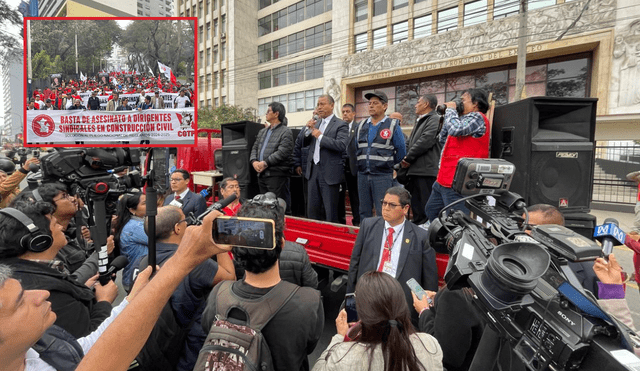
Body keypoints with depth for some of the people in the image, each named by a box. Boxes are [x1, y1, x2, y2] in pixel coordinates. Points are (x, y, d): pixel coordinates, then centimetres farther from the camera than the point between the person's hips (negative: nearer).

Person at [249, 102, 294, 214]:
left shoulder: (285, 132, -5)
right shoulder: (262, 132, 20)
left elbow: (282, 152, -16)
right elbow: (255, 148, 17)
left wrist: (265, 163, -17)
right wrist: (254, 161, -3)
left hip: (276, 174, -8)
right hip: (261, 174, 8)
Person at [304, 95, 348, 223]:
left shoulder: (340, 125, -4)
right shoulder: (316, 124, 15)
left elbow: (341, 145, -20)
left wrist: (320, 136, -17)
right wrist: (308, 129, -1)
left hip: (329, 172, -6)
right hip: (313, 170, 6)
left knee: (331, 212, 2)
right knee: (312, 210, 12)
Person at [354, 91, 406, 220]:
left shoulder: (393, 126, -1)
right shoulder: (361, 126, 12)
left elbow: (401, 151, 3)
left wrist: (388, 164, 9)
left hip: (383, 176, -4)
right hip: (362, 175, 5)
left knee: (382, 213, -2)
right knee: (364, 212, 11)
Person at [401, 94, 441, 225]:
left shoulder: (434, 120, -6)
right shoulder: (420, 121, 25)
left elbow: (425, 141, -17)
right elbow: (410, 143, 25)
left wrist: (408, 158, -11)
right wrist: (406, 159, 9)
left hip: (426, 170, -10)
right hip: (415, 170, 10)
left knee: (426, 207, -7)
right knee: (416, 205, 14)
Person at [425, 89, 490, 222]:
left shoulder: (477, 117, -8)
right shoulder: (464, 119, 20)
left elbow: (456, 129, -27)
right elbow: (443, 139, 23)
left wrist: (450, 110, -8)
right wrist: (447, 115, 14)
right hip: (443, 179, 11)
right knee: (431, 211, 22)